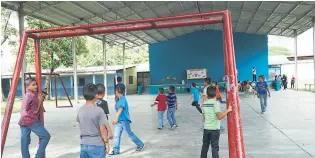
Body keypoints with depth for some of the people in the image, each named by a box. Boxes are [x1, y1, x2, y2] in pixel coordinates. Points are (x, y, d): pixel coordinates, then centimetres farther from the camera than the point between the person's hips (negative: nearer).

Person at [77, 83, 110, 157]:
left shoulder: (80, 110, 1)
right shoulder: (98, 110, -16)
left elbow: (81, 125, 9)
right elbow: (102, 130, -13)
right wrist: (107, 143, -3)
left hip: (84, 145, 5)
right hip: (97, 145, -5)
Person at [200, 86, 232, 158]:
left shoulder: (204, 103, 4)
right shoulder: (215, 103, -13)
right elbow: (219, 116, -21)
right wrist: (228, 110, -13)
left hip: (206, 128, 5)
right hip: (214, 129, -5)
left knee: (205, 146, 16)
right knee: (215, 148, 4)